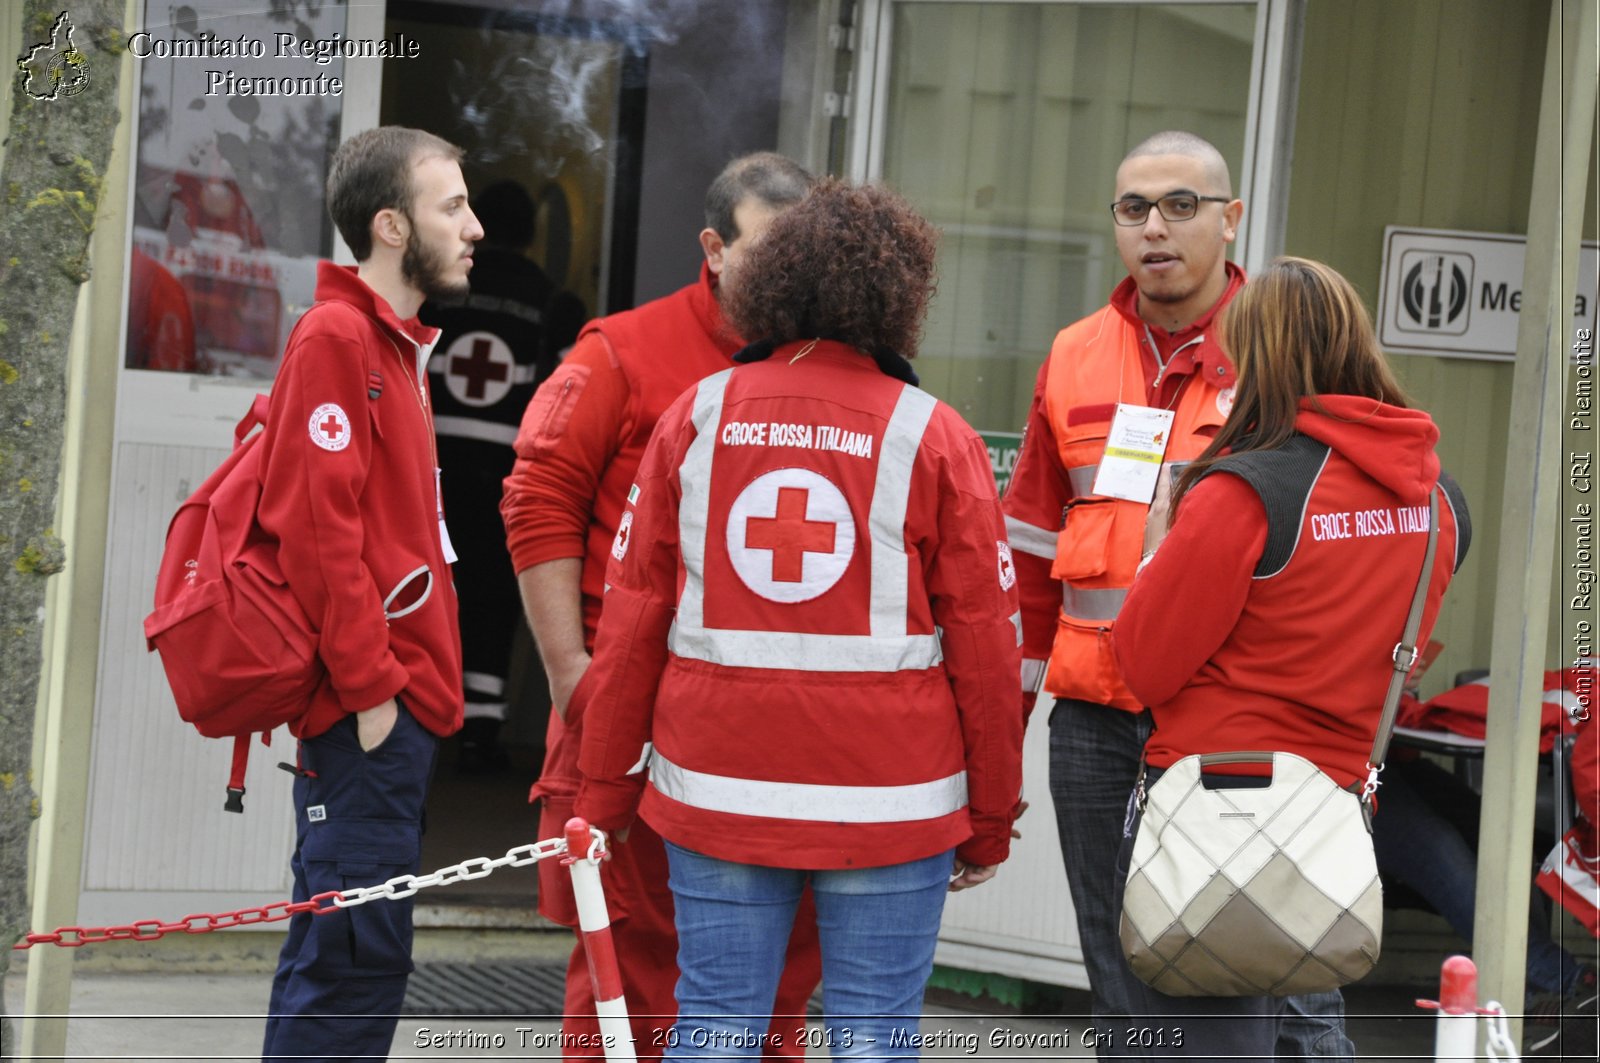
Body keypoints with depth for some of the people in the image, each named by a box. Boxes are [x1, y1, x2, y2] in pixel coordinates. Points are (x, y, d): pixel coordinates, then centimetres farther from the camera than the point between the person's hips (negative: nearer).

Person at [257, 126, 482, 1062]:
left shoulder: (394, 347, 19)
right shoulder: (337, 336, -11)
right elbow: (316, 524, -18)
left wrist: (423, 679, 15)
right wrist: (370, 685, -18)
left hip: (401, 704, 10)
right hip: (372, 711, -10)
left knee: (350, 954, 12)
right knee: (361, 956, -11)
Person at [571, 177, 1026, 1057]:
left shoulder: (696, 418, 4)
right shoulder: (934, 438, -3)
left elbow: (632, 619, 4)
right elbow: (983, 645, -2)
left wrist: (605, 789, 12)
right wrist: (991, 820, 7)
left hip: (716, 788, 2)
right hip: (887, 794, -2)